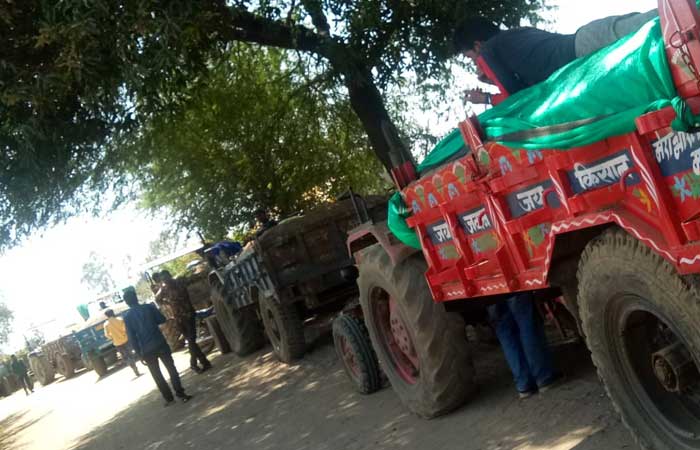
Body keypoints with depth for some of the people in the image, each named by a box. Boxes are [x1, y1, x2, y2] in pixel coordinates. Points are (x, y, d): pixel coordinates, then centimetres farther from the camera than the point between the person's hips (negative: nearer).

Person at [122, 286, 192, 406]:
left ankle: (169, 398, 13)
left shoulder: (127, 317, -3)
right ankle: (181, 394, 3)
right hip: (160, 344, 0)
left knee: (157, 375, 12)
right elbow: (162, 320, 6)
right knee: (171, 369, 7)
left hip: (146, 350, 0)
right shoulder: (149, 307, -3)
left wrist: (139, 354, 2)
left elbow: (131, 338, -4)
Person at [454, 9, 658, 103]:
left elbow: (516, 97, 8)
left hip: (584, 46, -8)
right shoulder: (518, 34, 35)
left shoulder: (488, 51, 11)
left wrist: (488, 99, 27)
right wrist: (496, 78, 39)